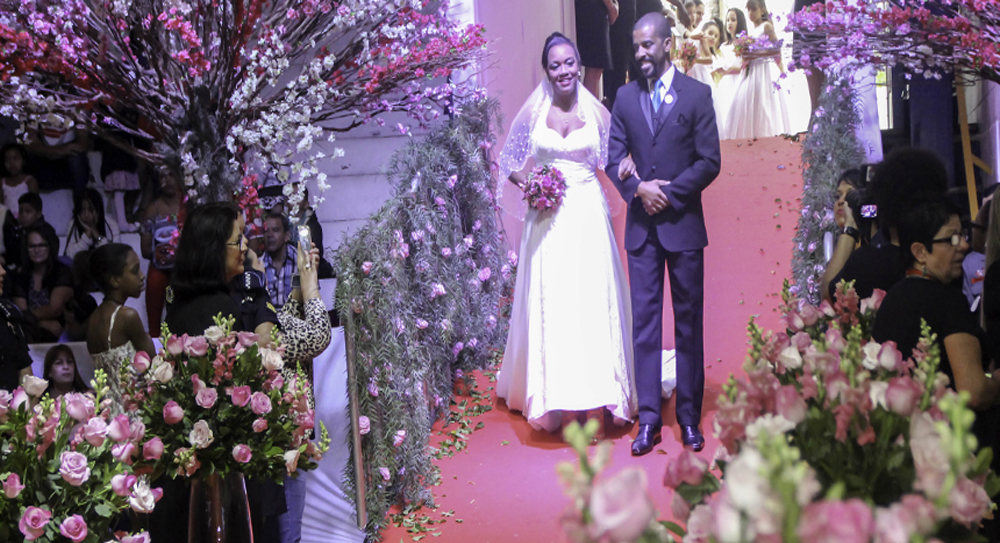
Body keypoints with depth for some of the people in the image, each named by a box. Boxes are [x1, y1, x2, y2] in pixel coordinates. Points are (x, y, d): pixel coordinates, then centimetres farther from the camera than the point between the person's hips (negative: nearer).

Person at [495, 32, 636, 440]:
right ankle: (555, 398, 10)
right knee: (549, 304, 0)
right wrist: (528, 183, -8)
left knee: (593, 301, -1)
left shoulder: (596, 112, 5)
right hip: (548, 218, 0)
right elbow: (510, 164, 11)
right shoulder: (533, 112, 4)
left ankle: (594, 397, 9)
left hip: (588, 216, 0)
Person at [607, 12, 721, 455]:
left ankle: (689, 417, 16)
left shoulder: (697, 94, -1)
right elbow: (614, 157, 6)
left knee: (689, 322, 6)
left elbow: (709, 162, -5)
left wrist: (668, 194, -13)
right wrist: (639, 188, -12)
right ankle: (648, 418, 8)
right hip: (641, 226, 2)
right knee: (644, 321, 2)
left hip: (683, 223, -2)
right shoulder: (626, 97, 8)